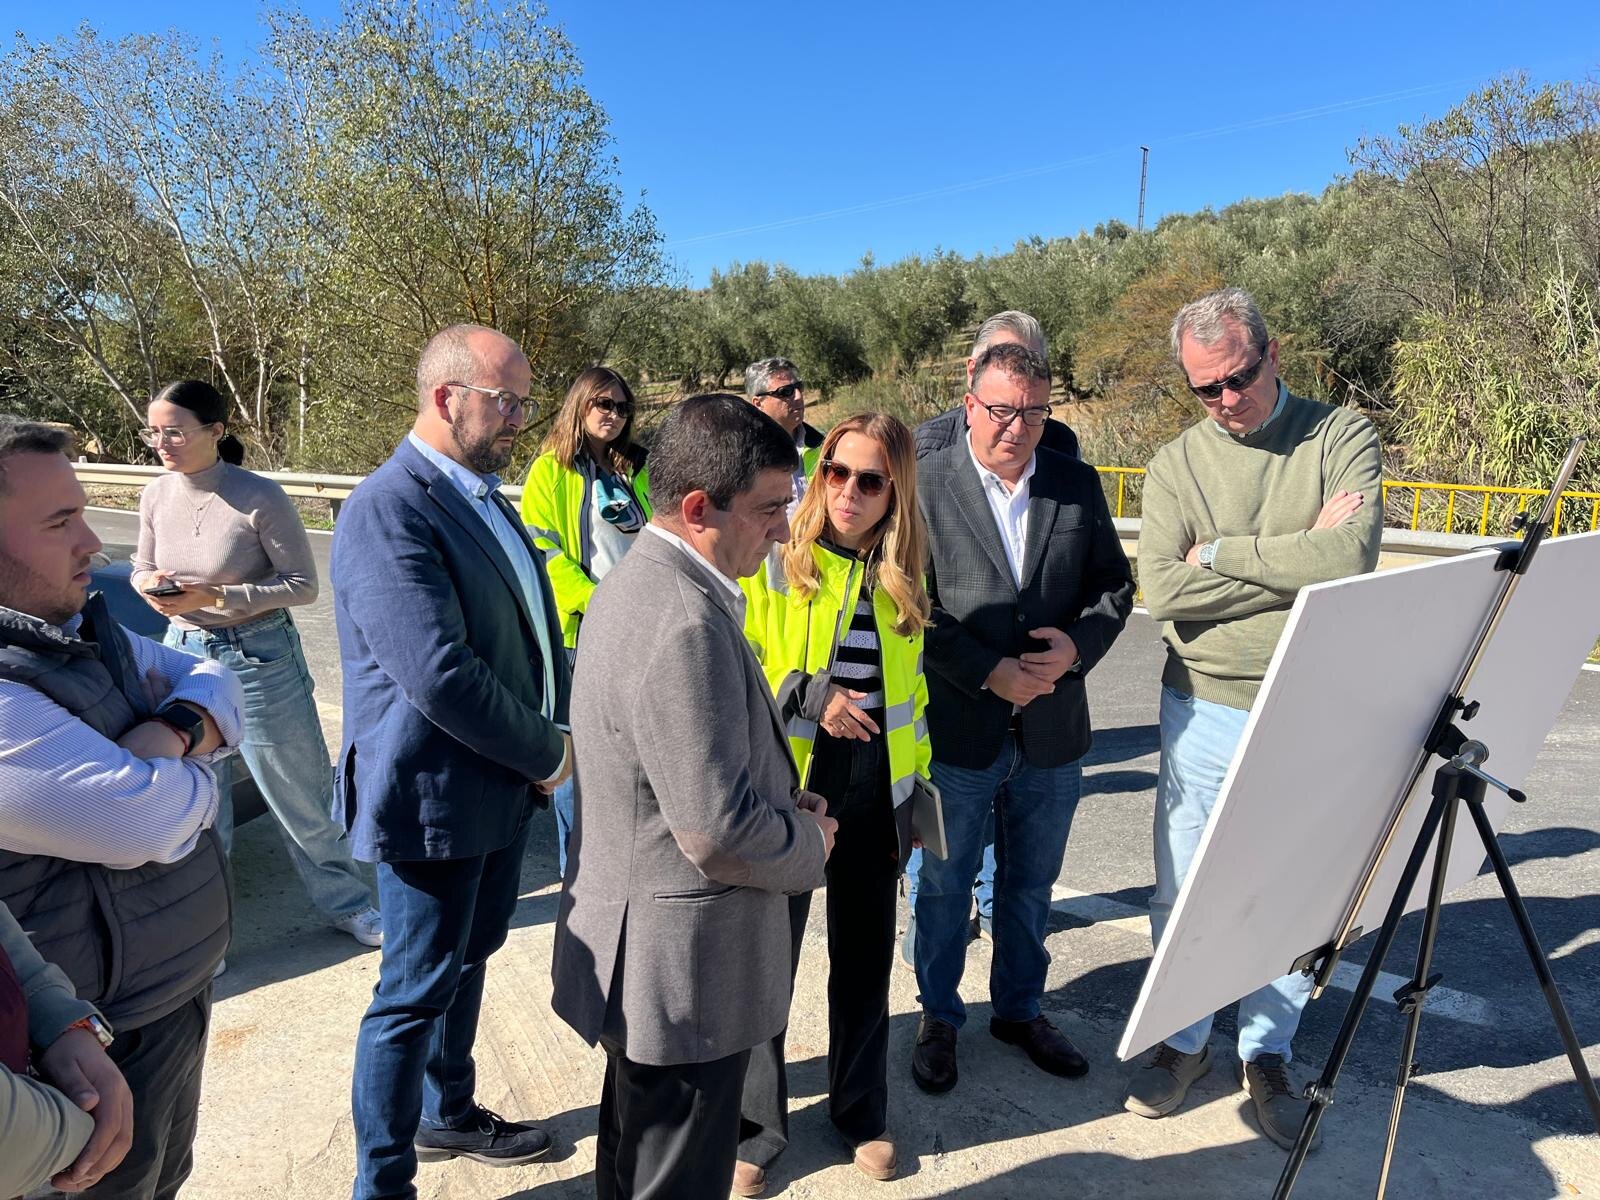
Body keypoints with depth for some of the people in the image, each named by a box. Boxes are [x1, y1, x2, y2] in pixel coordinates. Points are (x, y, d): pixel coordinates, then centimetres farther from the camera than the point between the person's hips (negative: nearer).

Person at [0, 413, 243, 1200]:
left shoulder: (81, 625, 0)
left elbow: (210, 681, 6)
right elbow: (149, 820, -34)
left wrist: (177, 730, -16)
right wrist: (194, 776, -11)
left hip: (176, 983, 8)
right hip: (105, 1039, -8)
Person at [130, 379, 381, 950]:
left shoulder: (259, 497, -17)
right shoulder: (156, 496, -2)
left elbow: (303, 584, -14)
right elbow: (142, 567, 13)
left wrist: (216, 595, -22)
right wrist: (151, 584, -11)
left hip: (259, 657, -4)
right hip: (184, 651, 5)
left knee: (303, 795, 7)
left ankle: (344, 902, 27)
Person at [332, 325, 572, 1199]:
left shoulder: (485, 497, 8)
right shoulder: (388, 509, -21)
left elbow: (533, 628, 14)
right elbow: (440, 675, -28)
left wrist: (551, 736, 0)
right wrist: (548, 752, -15)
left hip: (506, 782, 9)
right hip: (433, 797, -9)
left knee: (468, 960, 24)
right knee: (416, 994, 8)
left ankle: (449, 1113, 46)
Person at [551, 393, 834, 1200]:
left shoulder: (635, 581, 4)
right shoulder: (686, 621, -29)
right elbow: (719, 829, -29)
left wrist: (781, 798, 4)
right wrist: (811, 841, -10)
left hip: (633, 943, 10)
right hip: (683, 969, -10)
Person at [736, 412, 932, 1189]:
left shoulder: (902, 574, 4)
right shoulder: (772, 561, -11)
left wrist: (916, 783, 13)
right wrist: (804, 694, -23)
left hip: (873, 801, 4)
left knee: (865, 961, 17)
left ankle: (862, 1112, 40)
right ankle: (757, 1123, 32)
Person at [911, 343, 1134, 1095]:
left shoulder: (1078, 486, 3)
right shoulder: (924, 485, -9)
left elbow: (1115, 584, 7)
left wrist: (1078, 644, -12)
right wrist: (988, 673, -19)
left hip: (1052, 732, 4)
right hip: (957, 730, -3)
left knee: (1031, 885, 21)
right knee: (945, 885, 15)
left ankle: (1019, 1008, 43)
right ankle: (939, 1017, 36)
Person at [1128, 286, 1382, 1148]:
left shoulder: (1341, 437, -2)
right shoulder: (1177, 464, 0)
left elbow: (1350, 558, -19)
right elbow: (1162, 589, -13)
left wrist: (1219, 552, -12)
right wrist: (1298, 561, -14)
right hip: (1205, 711, 1)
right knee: (1185, 890, 10)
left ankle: (1267, 1053, 34)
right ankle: (1183, 1042, 32)